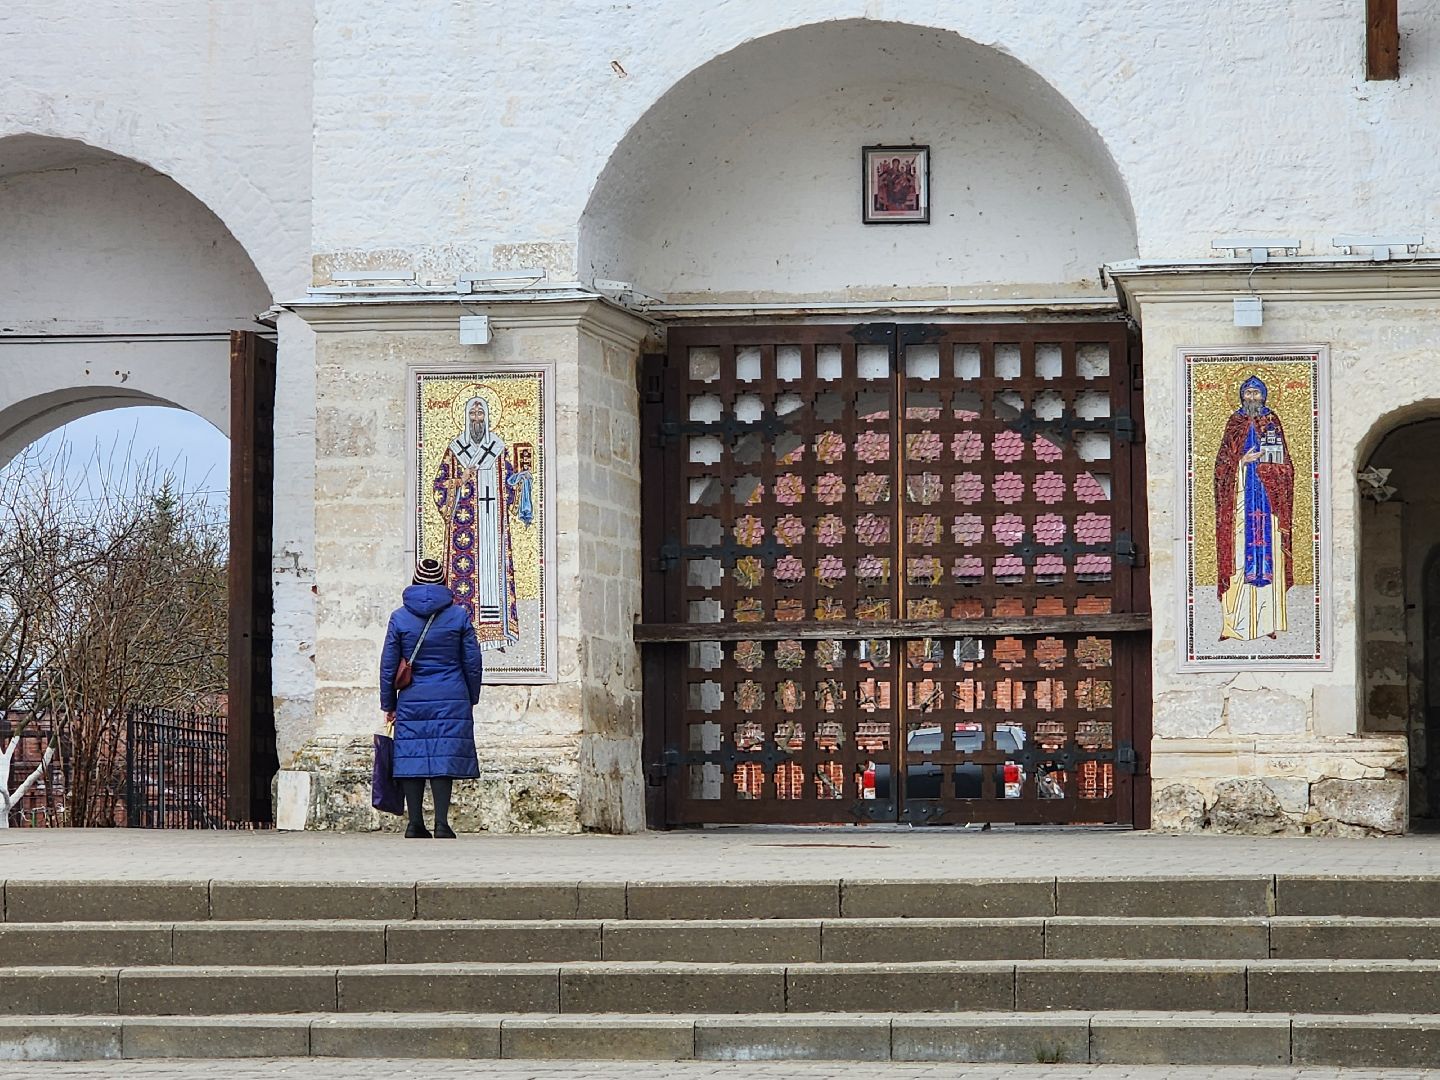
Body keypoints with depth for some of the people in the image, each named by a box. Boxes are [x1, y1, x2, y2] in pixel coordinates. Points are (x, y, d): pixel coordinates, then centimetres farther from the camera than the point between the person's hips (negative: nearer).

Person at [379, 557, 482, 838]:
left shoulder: (399, 618, 1)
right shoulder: (459, 615, 0)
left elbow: (388, 665, 3)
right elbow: (473, 663, 3)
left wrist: (389, 704, 12)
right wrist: (471, 699, 16)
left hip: (412, 701, 1)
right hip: (452, 702, -1)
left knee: (412, 756, 5)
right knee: (445, 758, -2)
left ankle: (415, 823, 5)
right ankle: (442, 822, -11)